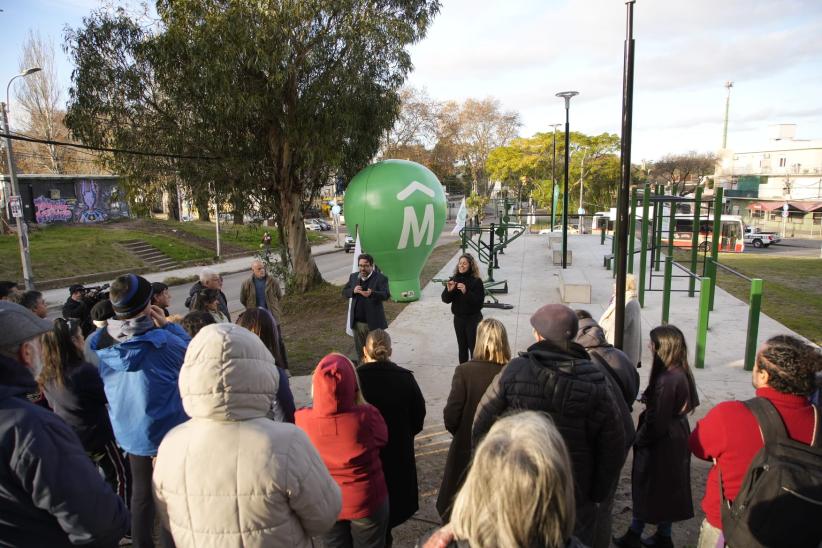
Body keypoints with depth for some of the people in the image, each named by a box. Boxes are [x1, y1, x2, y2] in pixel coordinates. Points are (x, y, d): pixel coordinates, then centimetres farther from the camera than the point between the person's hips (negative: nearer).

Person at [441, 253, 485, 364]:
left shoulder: (476, 281, -12)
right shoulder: (453, 279, 0)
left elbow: (479, 301, -19)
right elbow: (445, 299, -1)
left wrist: (466, 292, -30)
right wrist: (449, 290, -21)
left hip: (473, 318, -4)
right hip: (458, 318, 4)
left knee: (474, 346, 1)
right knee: (462, 346, 15)